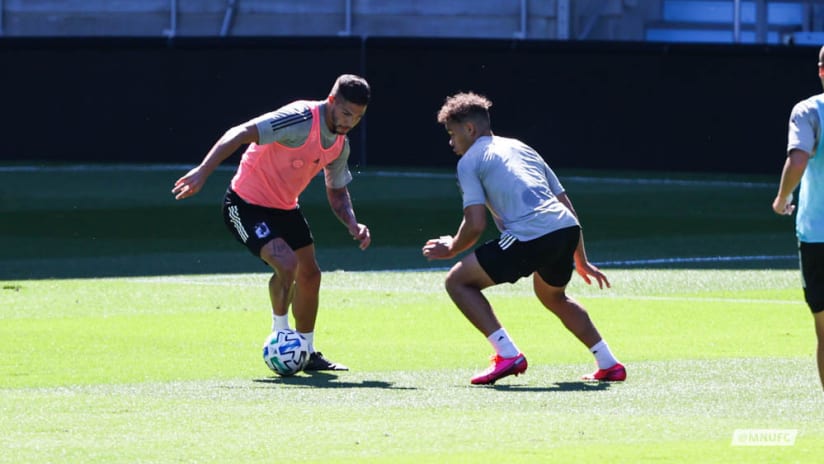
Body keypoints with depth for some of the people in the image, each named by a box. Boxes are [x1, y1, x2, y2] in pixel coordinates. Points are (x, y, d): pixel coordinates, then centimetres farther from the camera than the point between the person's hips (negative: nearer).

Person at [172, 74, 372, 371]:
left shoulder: (340, 144, -1)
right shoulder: (301, 119, -28)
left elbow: (337, 191, 14)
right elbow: (240, 134, -34)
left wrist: (352, 224, -6)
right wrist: (202, 172, -44)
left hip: (285, 208, 9)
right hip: (247, 204, -9)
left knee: (309, 275, 10)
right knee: (286, 263, -25)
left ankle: (306, 354, 28)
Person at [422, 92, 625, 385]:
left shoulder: (470, 161, 9)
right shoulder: (522, 149, 30)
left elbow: (475, 225, -2)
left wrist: (451, 249, 19)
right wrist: (581, 260, 34)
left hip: (529, 236, -8)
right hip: (568, 228, 8)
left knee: (458, 281, 7)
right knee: (552, 295, 36)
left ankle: (508, 355, -4)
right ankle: (609, 364, 29)